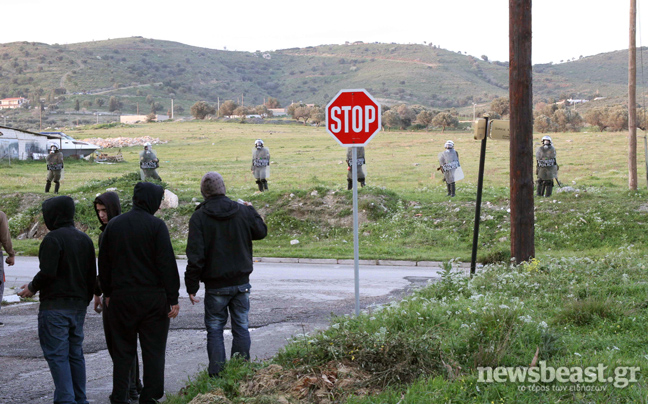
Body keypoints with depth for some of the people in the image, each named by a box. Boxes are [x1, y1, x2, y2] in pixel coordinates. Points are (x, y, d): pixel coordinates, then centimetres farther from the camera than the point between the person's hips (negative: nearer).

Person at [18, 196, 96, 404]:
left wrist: (32, 287, -3)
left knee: (57, 354, -5)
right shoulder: (85, 239, 12)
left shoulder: (53, 238, -14)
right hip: (78, 305, 8)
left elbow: (47, 273, -20)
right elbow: (91, 275, 15)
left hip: (55, 305, -8)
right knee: (75, 353, 13)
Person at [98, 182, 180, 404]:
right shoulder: (156, 225, -8)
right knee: (153, 350, 4)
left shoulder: (113, 225, 7)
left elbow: (104, 262, 11)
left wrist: (108, 293, 18)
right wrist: (173, 298, -8)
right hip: (152, 296, -4)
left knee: (123, 349, 11)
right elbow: (167, 263, -11)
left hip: (121, 297, 4)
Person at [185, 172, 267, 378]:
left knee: (214, 329, 7)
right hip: (241, 283, 3)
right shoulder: (243, 211, -2)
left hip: (215, 286, -2)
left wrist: (192, 286, -7)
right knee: (241, 327, 10)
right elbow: (261, 232, 16)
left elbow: (195, 255, -13)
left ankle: (217, 374, 5)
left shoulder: (199, 217, -10)